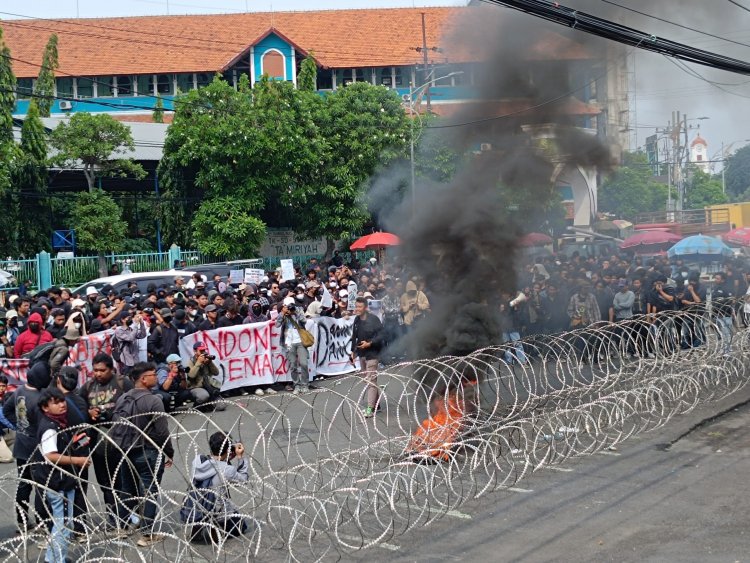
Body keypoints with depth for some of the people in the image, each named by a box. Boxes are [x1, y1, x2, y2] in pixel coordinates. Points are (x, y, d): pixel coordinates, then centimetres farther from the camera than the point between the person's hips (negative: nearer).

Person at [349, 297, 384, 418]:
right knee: (366, 379, 15)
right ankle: (375, 404, 28)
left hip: (372, 353, -8)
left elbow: (380, 336, -15)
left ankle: (370, 409, -12)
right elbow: (354, 336, 16)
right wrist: (353, 352, 14)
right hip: (361, 353, 8)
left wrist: (369, 344, -24)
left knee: (370, 381, -10)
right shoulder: (357, 320, 7)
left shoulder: (374, 320, -15)